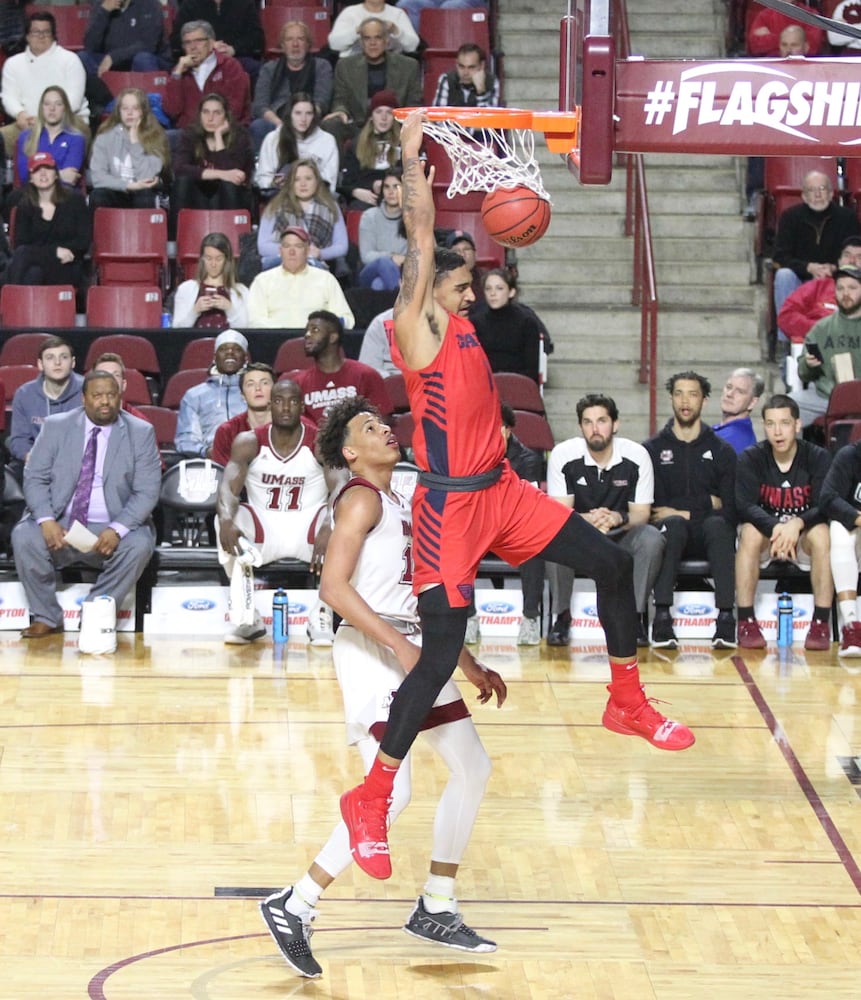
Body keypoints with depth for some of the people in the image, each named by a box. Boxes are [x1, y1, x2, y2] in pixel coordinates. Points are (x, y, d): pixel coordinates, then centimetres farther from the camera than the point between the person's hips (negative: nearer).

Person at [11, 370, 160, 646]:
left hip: (111, 529, -1)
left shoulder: (141, 433, 1)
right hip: (59, 524, 1)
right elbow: (35, 478, 2)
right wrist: (46, 519, -18)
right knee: (24, 537, -28)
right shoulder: (56, 427, 5)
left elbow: (147, 492, -5)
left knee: (139, 545, -31)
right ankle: (46, 618, -13)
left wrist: (117, 530, -22)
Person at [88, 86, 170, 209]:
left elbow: (147, 178, -15)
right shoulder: (105, 136, -2)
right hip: (116, 193, 1)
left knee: (145, 195, -35)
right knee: (98, 196, -32)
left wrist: (135, 142, -16)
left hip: (143, 196, -1)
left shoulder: (154, 136, -4)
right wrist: (128, 185, -20)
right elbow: (97, 176, -10)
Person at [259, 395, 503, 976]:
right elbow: (334, 586, -22)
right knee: (391, 794, -17)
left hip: (414, 651, 10)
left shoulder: (400, 503, 18)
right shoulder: (362, 498, -10)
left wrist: (469, 665, 22)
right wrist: (400, 646, -26)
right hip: (371, 652, -10)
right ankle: (294, 908, -9)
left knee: (472, 769, 12)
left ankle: (437, 910, 21)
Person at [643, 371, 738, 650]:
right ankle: (662, 616, -45)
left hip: (707, 538, 1)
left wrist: (682, 511, -8)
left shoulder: (721, 450, 13)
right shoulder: (653, 449, 11)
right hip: (670, 534, -1)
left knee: (717, 524, -34)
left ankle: (725, 616, -43)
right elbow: (650, 506, -2)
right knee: (673, 523, -35)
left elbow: (730, 509, 2)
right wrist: (706, 503, -3)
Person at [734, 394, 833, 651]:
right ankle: (746, 621, -32)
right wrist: (776, 528, -38)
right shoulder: (751, 458, -8)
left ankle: (821, 622, -31)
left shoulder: (818, 458, -8)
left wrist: (796, 524, -37)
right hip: (766, 536, 0)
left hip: (803, 538, 0)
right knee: (750, 531, -32)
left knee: (821, 533, -32)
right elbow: (744, 506, -20)